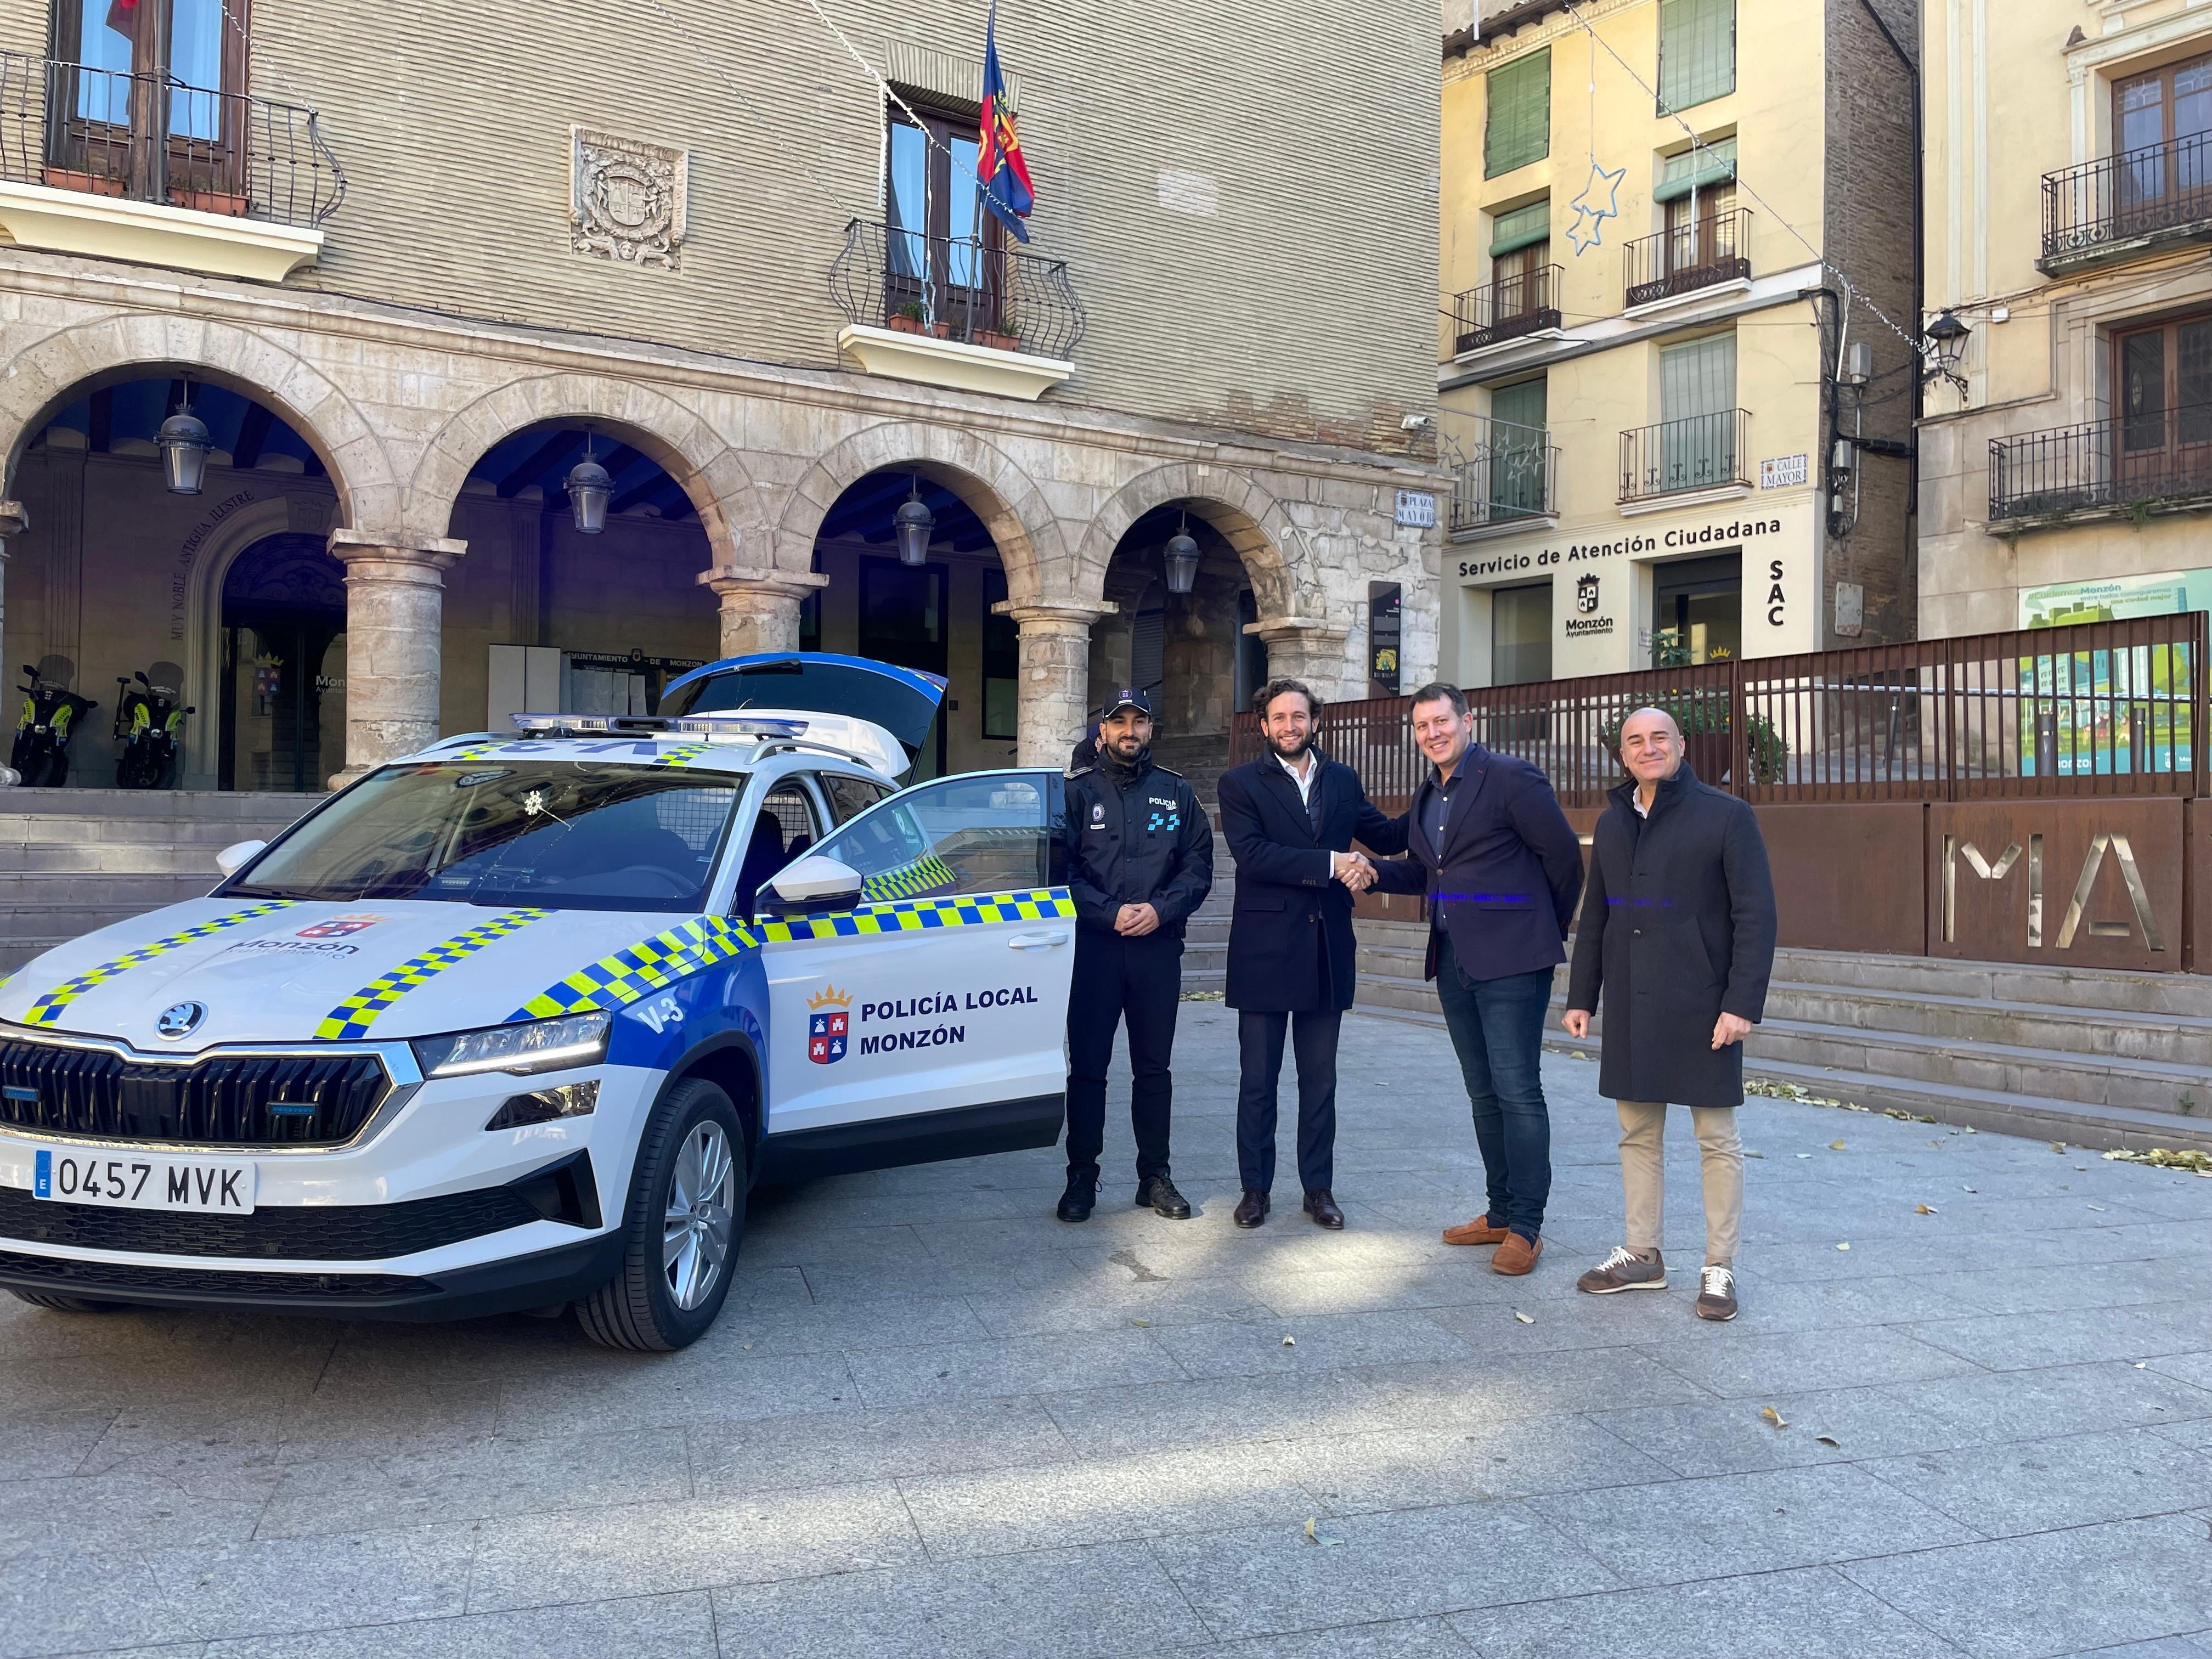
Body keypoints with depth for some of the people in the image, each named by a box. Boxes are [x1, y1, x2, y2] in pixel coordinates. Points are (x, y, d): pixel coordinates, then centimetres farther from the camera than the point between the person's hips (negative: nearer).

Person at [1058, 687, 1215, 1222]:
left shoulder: (1176, 793, 10)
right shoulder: (1076, 790, 3)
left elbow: (1199, 867, 5)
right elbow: (1060, 867, -4)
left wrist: (1160, 909, -11)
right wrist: (1112, 912, -14)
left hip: (1159, 947, 2)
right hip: (1093, 945, -2)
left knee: (1154, 1067, 9)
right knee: (1087, 1066, 2)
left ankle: (1155, 1176, 19)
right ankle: (1082, 1178, 11)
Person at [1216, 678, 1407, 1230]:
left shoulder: (1343, 781, 10)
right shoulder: (1241, 783, -4)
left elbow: (1388, 835, 14)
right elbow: (1253, 854, -17)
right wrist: (1330, 863, -22)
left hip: (1328, 950, 3)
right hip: (1264, 950, -3)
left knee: (1320, 1080, 11)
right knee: (1258, 1080, 6)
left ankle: (1318, 1188, 21)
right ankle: (1255, 1188, 17)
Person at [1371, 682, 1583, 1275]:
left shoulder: (1511, 779, -10)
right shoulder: (1426, 796, 15)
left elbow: (1563, 853, -7)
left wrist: (1551, 928, 3)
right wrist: (1377, 872, 3)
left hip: (1510, 960, -8)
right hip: (1454, 961, 8)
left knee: (1517, 1090, -6)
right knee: (1483, 1092, 14)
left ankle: (1526, 1226, 2)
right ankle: (1501, 1213, 23)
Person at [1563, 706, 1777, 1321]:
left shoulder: (1726, 816, -5)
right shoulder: (1612, 823, 12)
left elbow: (1755, 916, -9)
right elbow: (1594, 918, 16)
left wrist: (1742, 1004, -16)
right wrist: (1581, 997, 12)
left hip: (1700, 1007, -5)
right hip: (1630, 1008, 5)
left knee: (1717, 1140, 3)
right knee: (1638, 1133, 12)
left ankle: (1719, 1270, 12)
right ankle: (1641, 1256, 24)